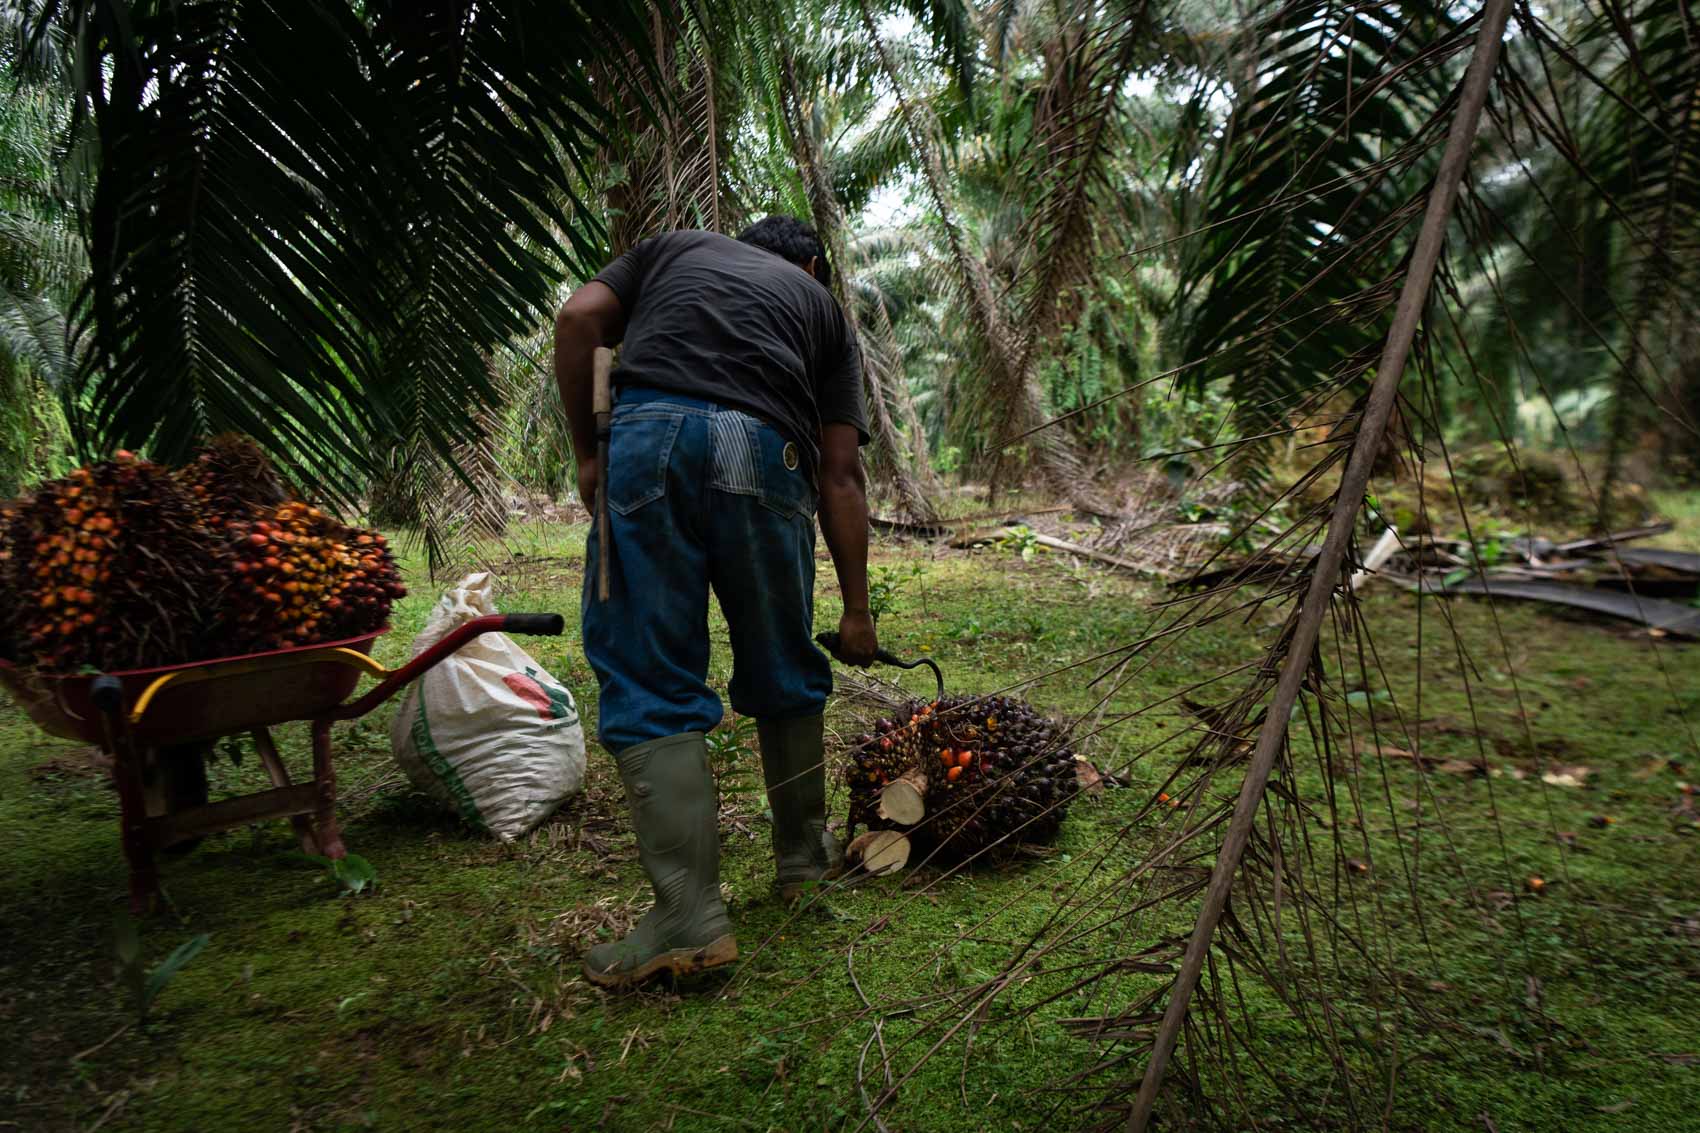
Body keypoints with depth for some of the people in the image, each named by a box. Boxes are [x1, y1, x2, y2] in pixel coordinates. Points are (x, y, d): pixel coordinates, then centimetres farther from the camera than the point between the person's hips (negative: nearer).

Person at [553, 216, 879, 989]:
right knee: (784, 676, 17)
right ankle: (803, 859, 32)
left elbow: (577, 321, 11)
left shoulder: (672, 249, 33)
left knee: (649, 684, 2)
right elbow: (840, 473, 19)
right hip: (765, 454, 1)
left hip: (649, 430, 0)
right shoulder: (820, 302, 30)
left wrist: (586, 453, 15)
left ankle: (689, 918, -1)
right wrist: (856, 609, 20)